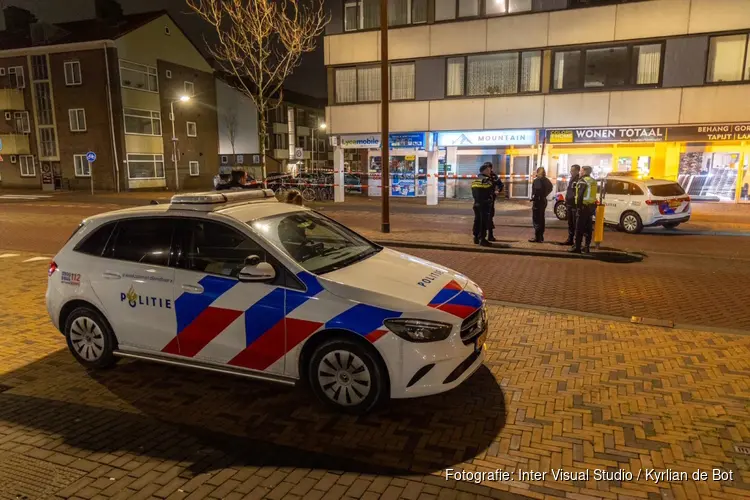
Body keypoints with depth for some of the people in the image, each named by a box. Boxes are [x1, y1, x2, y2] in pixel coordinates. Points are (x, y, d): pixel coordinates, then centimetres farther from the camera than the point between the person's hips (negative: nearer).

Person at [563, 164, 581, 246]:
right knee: (570, 224, 13)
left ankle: (577, 240, -2)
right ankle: (570, 239, 20)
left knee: (576, 224, -5)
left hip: (575, 206, -9)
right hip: (569, 205, 9)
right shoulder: (571, 180, 17)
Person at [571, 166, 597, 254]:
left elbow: (580, 195, -18)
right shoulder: (593, 181, 15)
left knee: (579, 228, -6)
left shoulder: (583, 181, -12)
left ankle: (577, 247, -7)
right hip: (591, 206, 8)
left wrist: (578, 206, -16)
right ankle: (587, 246, 13)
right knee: (588, 227, 11)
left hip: (584, 206, -8)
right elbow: (592, 194, 18)